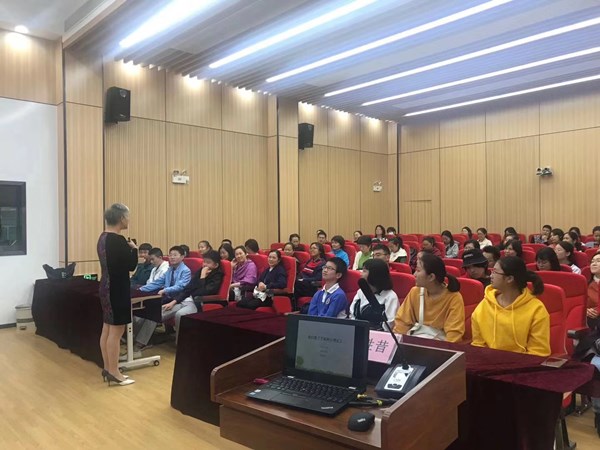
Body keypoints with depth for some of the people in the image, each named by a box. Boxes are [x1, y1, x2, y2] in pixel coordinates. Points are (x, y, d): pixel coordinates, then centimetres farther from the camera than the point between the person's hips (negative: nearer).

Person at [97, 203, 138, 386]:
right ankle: (114, 372, 5)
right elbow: (131, 265, -15)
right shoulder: (118, 240, -20)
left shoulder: (103, 237, 9)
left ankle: (107, 368, 23)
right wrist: (134, 249, -1)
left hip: (106, 287, 10)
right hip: (117, 289, -10)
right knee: (116, 331, -3)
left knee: (107, 329, 14)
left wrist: (127, 249, 11)